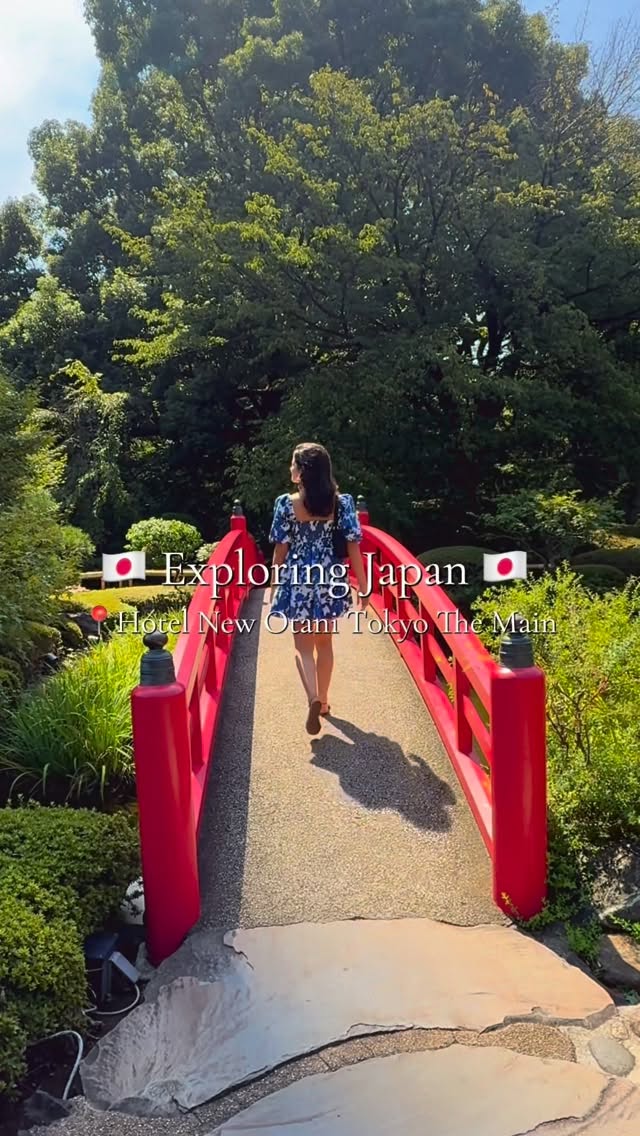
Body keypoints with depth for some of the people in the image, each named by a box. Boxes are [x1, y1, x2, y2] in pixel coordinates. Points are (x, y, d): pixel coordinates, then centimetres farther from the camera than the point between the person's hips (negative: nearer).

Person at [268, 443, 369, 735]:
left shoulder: (286, 503, -10)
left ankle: (314, 699, -13)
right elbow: (353, 547, -7)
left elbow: (280, 550, -4)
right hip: (330, 579, 2)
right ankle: (323, 700, 31)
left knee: (302, 645, 8)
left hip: (298, 580, -2)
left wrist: (275, 586, 8)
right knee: (324, 642, 19)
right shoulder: (342, 502, -6)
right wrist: (363, 586, 1)